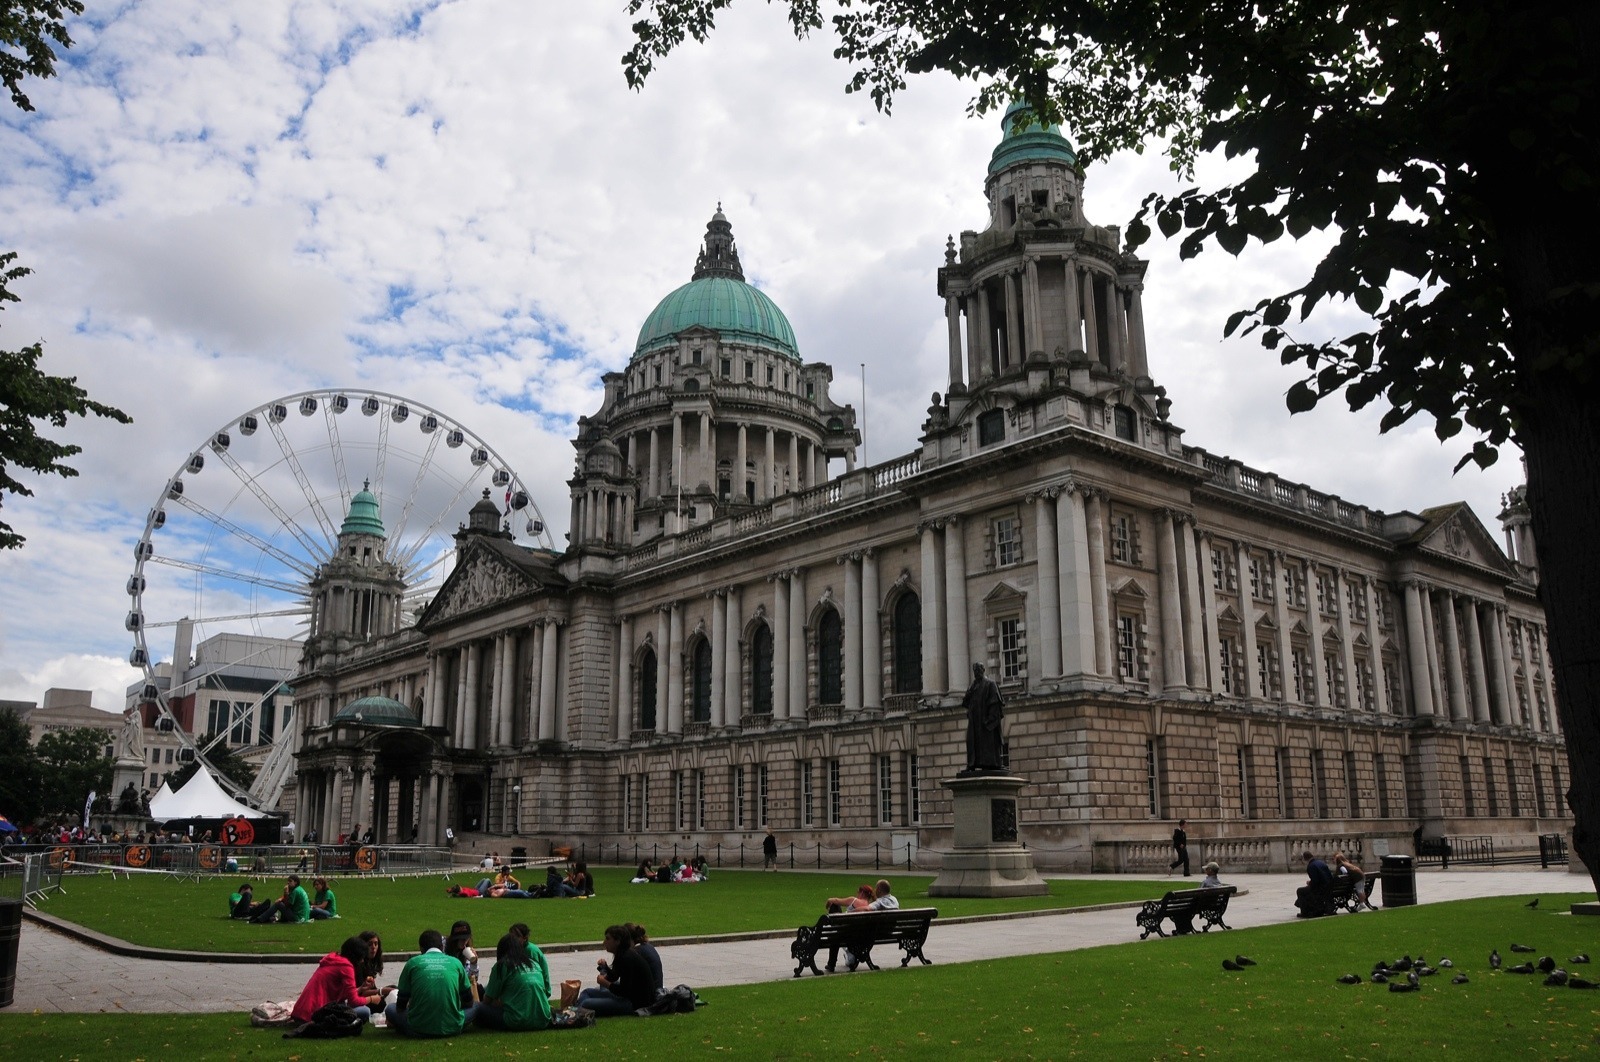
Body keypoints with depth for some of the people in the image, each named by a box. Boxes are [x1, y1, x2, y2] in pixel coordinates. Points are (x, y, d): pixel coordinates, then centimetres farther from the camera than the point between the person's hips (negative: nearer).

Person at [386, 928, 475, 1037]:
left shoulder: (413, 963, 6)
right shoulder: (455, 963, 7)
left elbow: (401, 1005, 10)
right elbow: (468, 1002, 15)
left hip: (419, 1029, 0)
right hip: (452, 1028, 0)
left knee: (391, 1008, 24)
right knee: (475, 1006, 26)